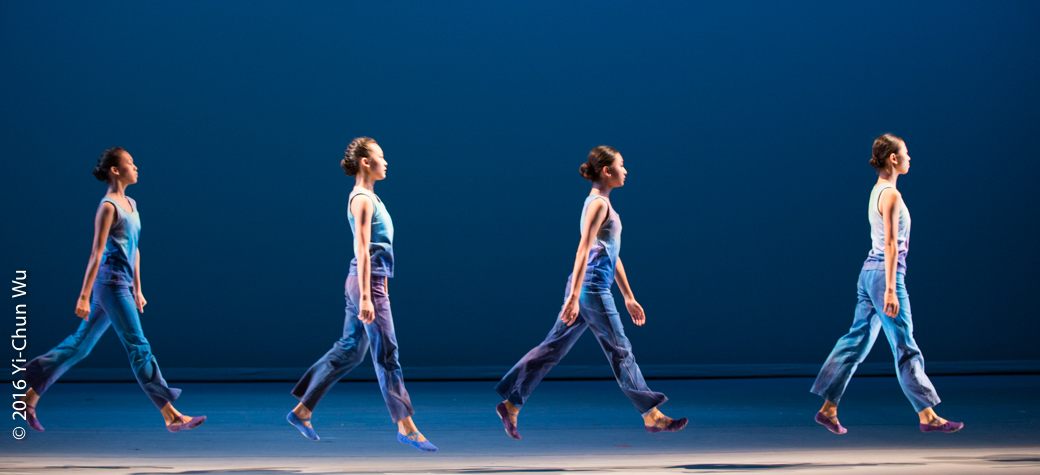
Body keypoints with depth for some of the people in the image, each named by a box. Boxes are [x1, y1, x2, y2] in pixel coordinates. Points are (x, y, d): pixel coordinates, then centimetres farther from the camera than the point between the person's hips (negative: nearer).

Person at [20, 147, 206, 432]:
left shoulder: (131, 204, 15)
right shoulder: (108, 207, -12)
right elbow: (96, 253, -15)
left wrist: (137, 289, 23)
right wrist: (84, 297, -17)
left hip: (123, 285, 9)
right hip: (110, 282, -9)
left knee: (80, 344, 13)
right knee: (139, 347, -7)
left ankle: (31, 394, 19)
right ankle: (171, 416, -6)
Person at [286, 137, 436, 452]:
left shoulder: (369, 198, 17)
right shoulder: (362, 199, -12)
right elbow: (362, 249, -18)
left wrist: (379, 290, 21)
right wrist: (366, 297, -22)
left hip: (372, 282, 10)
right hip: (366, 283, -10)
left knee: (349, 351, 13)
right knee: (387, 354, -5)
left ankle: (302, 411, 17)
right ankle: (405, 426, 0)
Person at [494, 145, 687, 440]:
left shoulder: (602, 204, 19)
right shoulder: (598, 204, -12)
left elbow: (612, 256, 23)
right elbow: (583, 250, -19)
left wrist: (629, 297, 24)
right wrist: (574, 297, -25)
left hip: (595, 290, 10)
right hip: (591, 288, -10)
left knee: (554, 347, 9)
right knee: (620, 351, -2)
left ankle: (511, 404, 9)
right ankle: (652, 416, 5)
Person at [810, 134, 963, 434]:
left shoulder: (878, 191, 14)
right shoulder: (891, 195, -15)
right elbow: (891, 244, -19)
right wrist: (891, 289, -22)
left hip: (869, 274, 9)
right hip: (884, 274, -9)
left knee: (858, 340, 11)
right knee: (905, 347, -3)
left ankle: (828, 408, 11)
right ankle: (927, 416, 3)